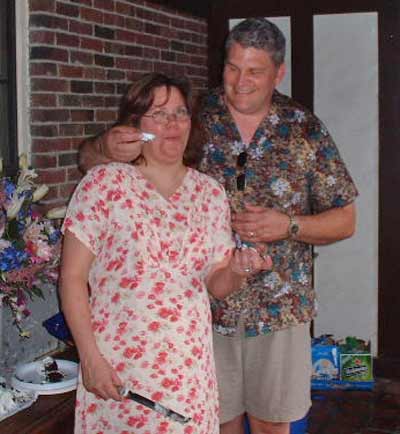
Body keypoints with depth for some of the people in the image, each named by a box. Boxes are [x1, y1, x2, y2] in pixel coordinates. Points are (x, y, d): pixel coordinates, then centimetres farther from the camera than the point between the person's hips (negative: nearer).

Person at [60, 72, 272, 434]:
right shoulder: (104, 183, -5)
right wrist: (90, 357, -12)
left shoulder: (210, 192, 7)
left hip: (189, 365, 3)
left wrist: (237, 271, -12)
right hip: (117, 365, -3)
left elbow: (216, 284, 10)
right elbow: (73, 277, -6)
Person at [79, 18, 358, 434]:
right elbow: (89, 157, -1)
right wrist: (107, 147, -25)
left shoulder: (305, 130, -1)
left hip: (279, 307, 1)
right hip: (206, 304, 0)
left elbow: (344, 220, 3)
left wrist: (288, 226, -15)